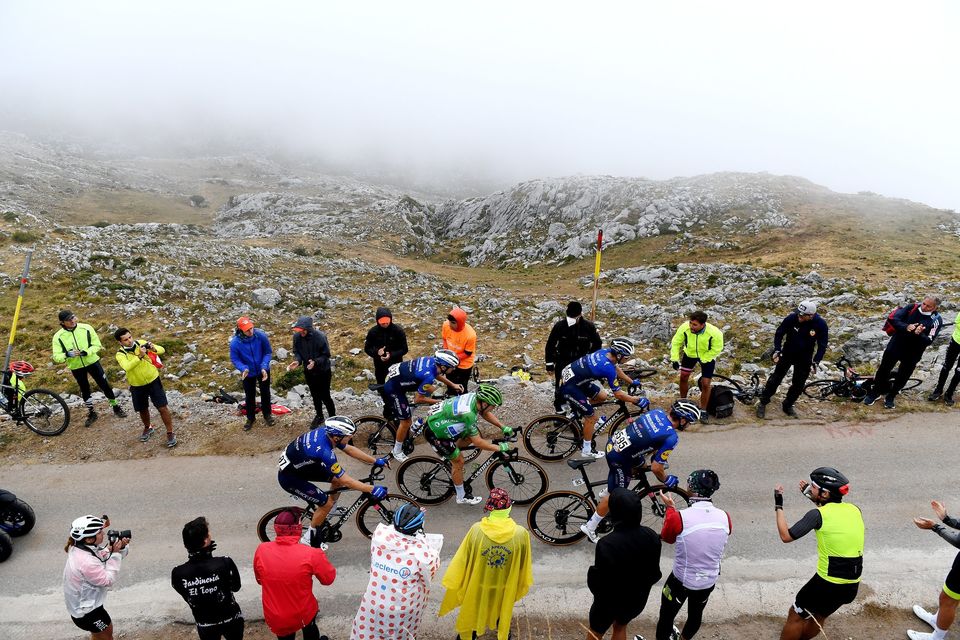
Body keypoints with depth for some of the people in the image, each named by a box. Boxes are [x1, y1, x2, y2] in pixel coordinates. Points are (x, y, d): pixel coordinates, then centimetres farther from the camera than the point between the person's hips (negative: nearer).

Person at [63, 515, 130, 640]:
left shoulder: (80, 548, -8)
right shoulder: (86, 562, -36)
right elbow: (108, 580, -26)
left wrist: (121, 548, -17)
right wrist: (114, 553, -26)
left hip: (81, 604, 8)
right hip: (85, 611, -8)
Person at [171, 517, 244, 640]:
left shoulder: (177, 574, -24)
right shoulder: (225, 563, -30)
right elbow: (236, 587, -10)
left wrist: (202, 554, -10)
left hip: (205, 625, 2)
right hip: (231, 620, -1)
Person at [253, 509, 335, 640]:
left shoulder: (261, 550, -16)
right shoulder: (310, 554, -26)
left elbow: (259, 580, 3)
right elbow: (328, 579, -8)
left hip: (274, 620, 2)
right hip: (302, 616, -2)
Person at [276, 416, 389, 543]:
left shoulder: (328, 431, -14)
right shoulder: (325, 452, -37)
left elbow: (349, 449, 1)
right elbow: (346, 481, -30)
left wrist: (376, 461, 2)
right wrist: (371, 489, -25)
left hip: (301, 464, 8)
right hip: (289, 477, -8)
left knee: (337, 479, 8)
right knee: (326, 503, -6)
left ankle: (328, 513, 31)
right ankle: (310, 539, 15)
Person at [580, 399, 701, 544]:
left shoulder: (658, 412, 1)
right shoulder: (671, 438, -19)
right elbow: (656, 467, -18)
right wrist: (666, 480, 5)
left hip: (613, 442, 8)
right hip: (619, 460, -8)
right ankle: (590, 528, 23)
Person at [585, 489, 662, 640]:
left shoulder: (606, 544, -36)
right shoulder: (651, 536, -20)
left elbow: (598, 584, -24)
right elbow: (655, 573, -4)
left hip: (609, 601, -4)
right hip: (638, 599, 4)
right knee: (620, 627, 32)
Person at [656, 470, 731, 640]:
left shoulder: (678, 517, -29)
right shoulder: (725, 517, -16)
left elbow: (666, 538, -7)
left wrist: (670, 507, 3)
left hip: (682, 580, -4)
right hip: (709, 581, 5)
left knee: (666, 616, 19)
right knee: (696, 614, 30)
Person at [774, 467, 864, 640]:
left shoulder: (818, 515, -17)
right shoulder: (854, 510, 0)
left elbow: (786, 536, -11)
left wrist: (778, 506, -3)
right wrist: (815, 499, 23)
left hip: (827, 583, -6)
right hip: (852, 586, 7)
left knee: (795, 617, 14)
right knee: (818, 618, 28)